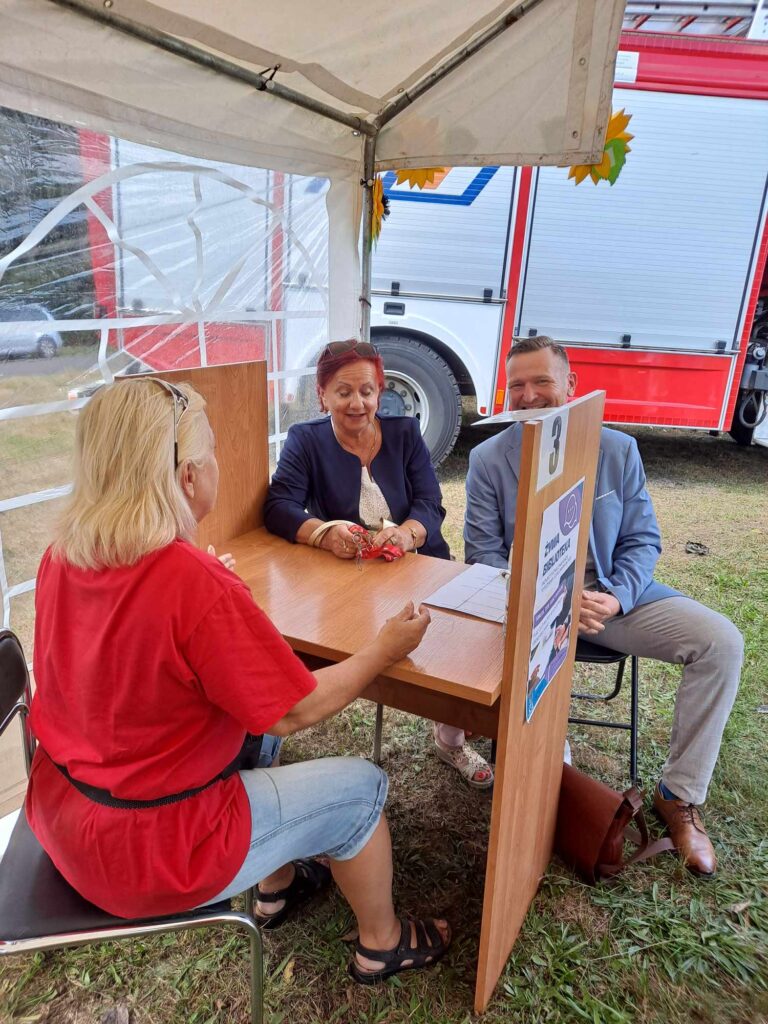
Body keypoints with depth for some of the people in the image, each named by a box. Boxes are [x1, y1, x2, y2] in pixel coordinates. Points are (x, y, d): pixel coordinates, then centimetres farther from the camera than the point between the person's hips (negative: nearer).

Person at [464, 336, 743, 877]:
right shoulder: (488, 459, -2)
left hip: (609, 595, 2)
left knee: (721, 641, -14)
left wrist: (617, 598, -16)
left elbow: (642, 539, 4)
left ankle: (680, 795, 1)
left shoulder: (618, 449, 3)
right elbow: (484, 551, -5)